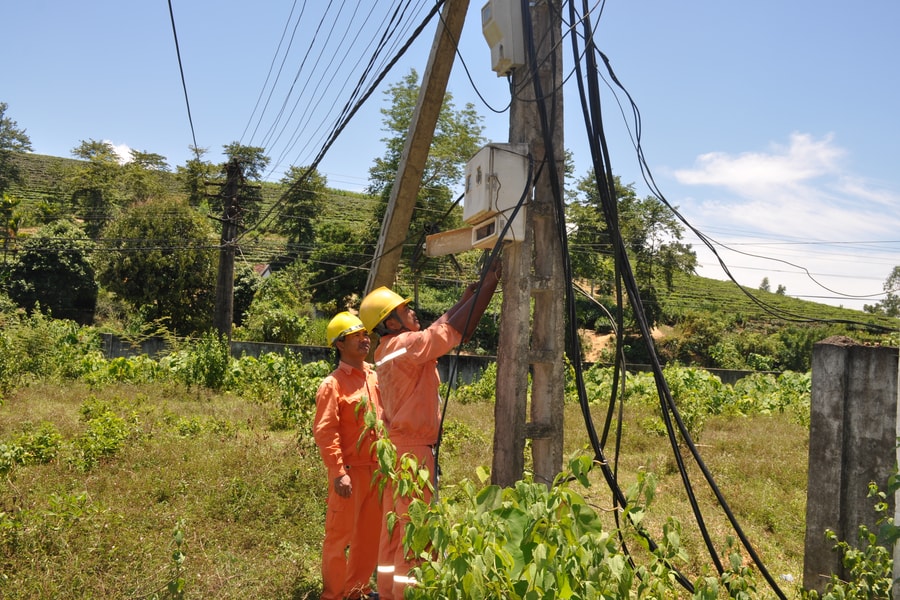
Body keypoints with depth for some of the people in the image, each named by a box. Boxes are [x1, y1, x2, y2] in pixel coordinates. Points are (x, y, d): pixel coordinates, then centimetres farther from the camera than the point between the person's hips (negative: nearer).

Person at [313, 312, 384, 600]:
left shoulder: (374, 377, 9)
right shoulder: (333, 384, -12)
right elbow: (324, 432, -17)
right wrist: (339, 472, -22)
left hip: (376, 469, 7)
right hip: (350, 471, -7)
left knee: (371, 533, 16)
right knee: (340, 535, 4)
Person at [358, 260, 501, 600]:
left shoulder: (390, 350, 12)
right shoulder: (406, 345, -15)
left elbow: (439, 329, 19)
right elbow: (454, 331, -19)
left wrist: (465, 299, 16)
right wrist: (487, 289, -13)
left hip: (397, 447, 10)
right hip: (412, 449, -10)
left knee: (394, 531, 14)